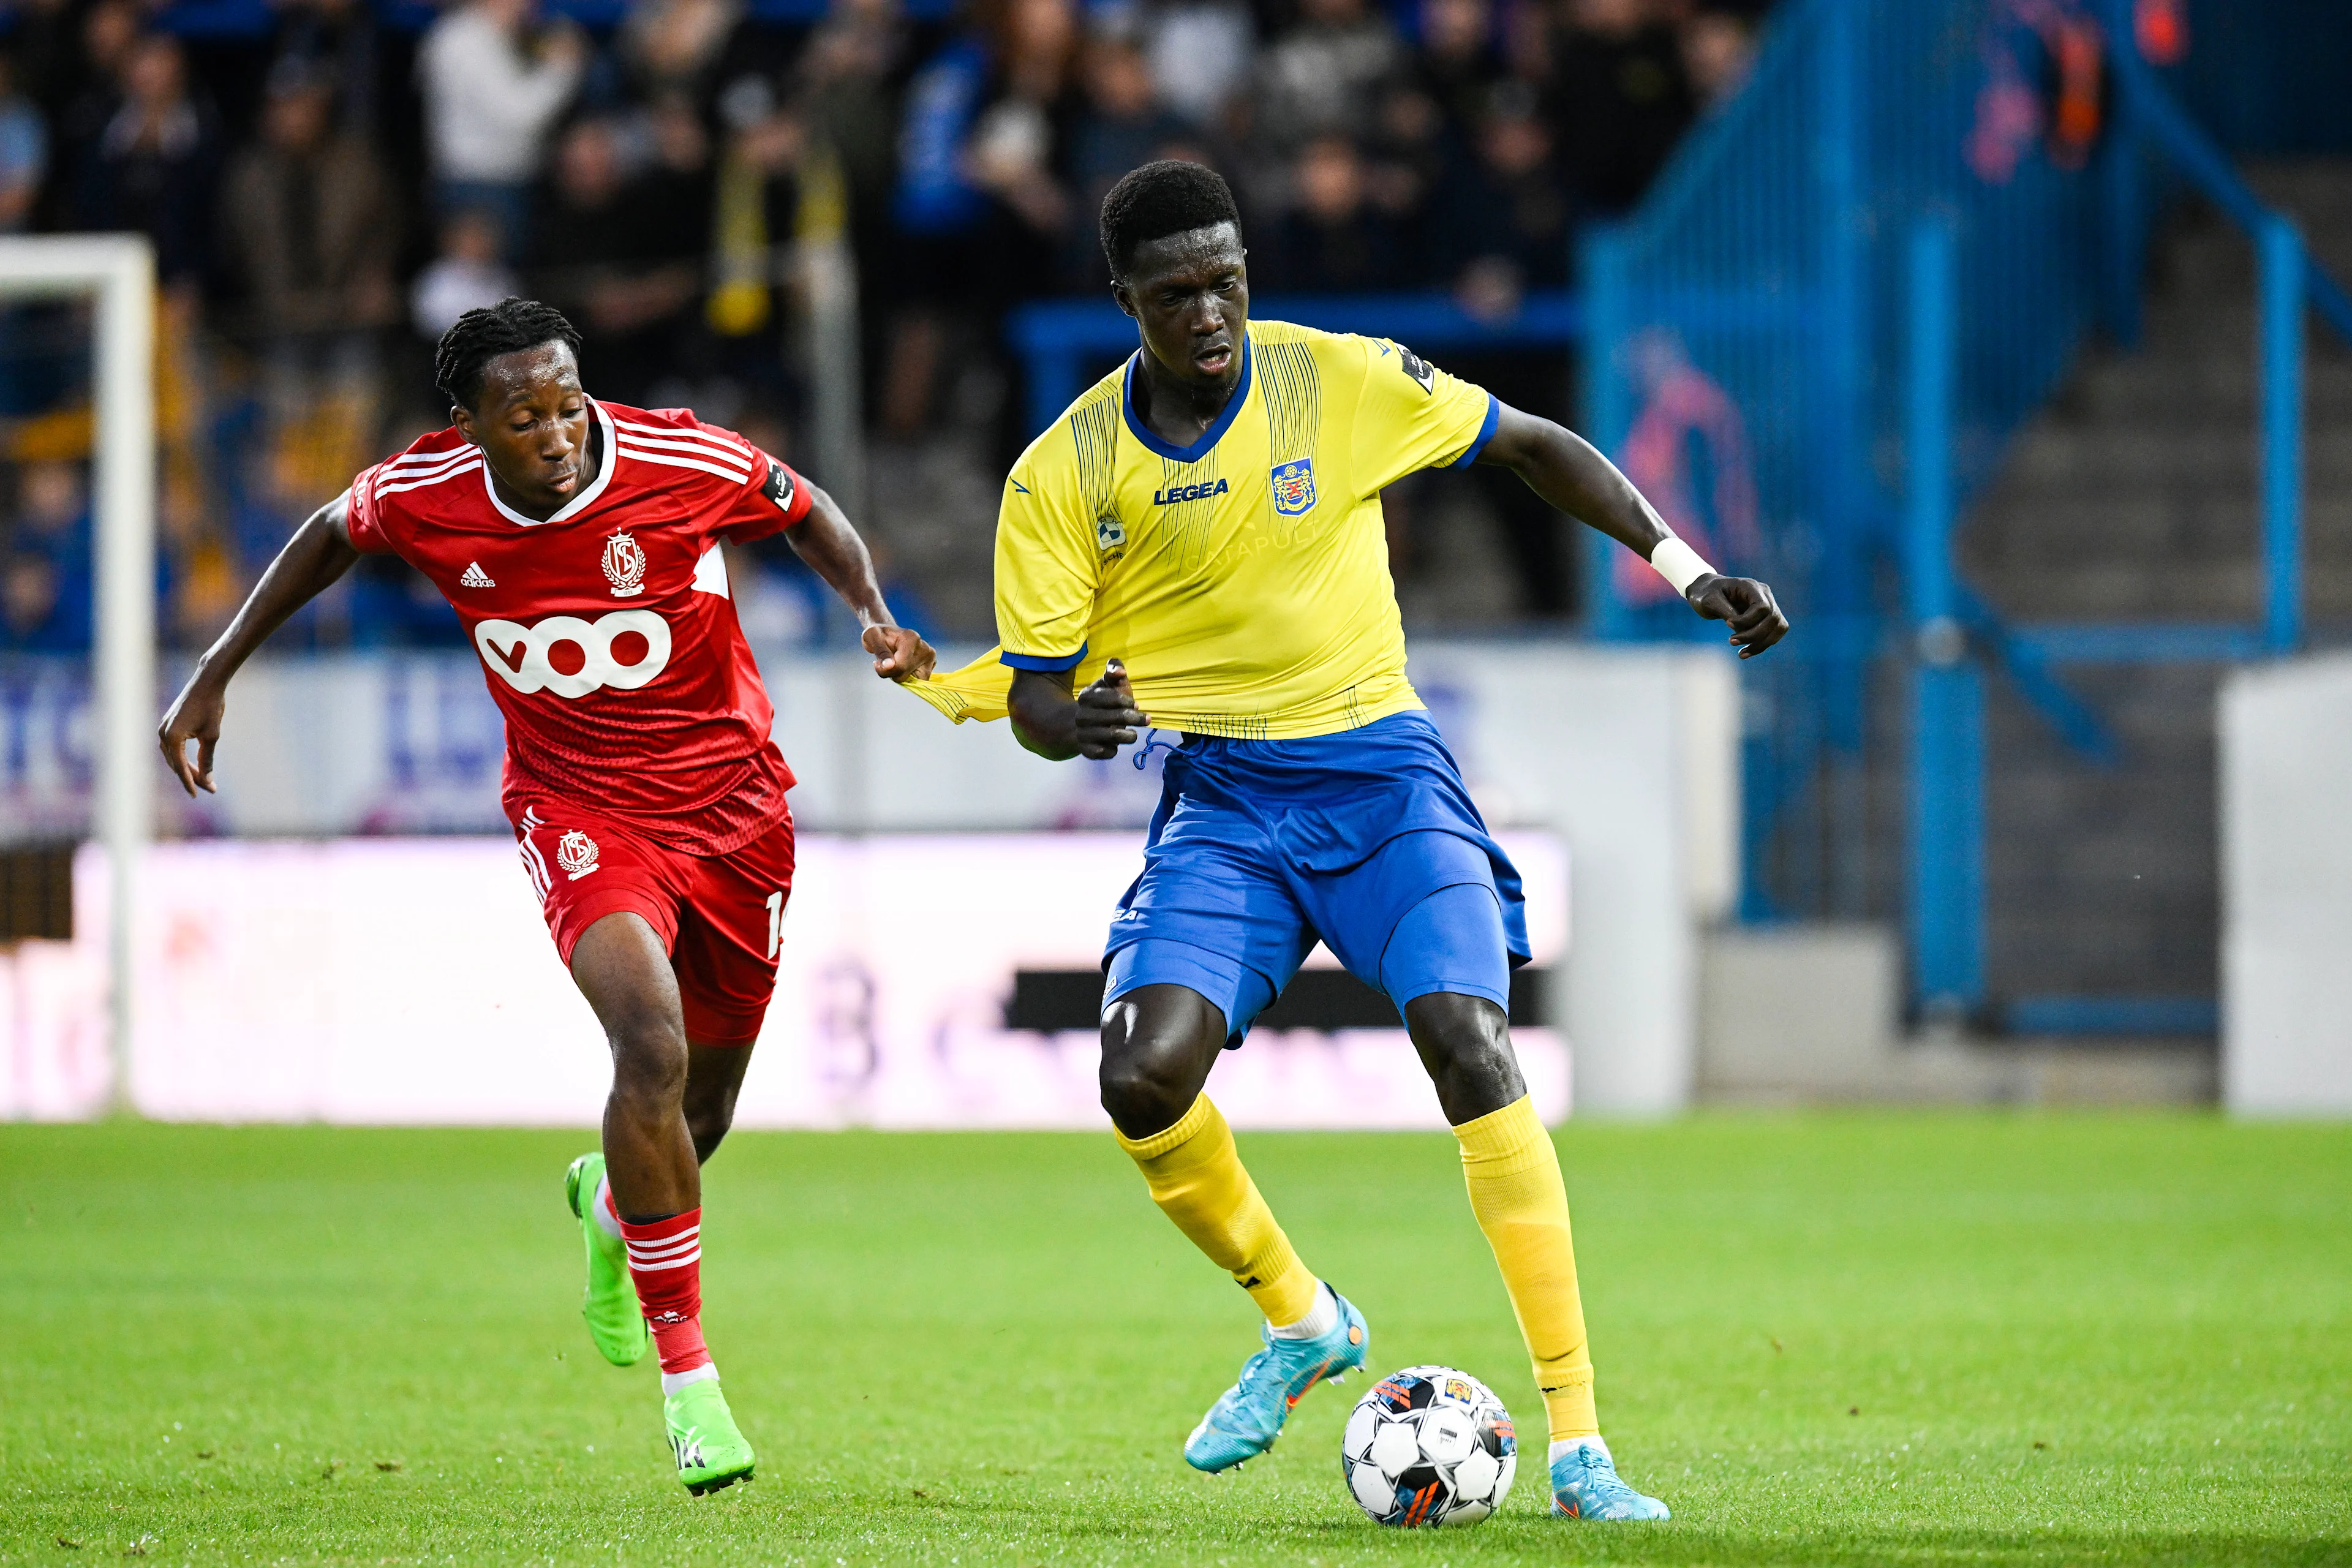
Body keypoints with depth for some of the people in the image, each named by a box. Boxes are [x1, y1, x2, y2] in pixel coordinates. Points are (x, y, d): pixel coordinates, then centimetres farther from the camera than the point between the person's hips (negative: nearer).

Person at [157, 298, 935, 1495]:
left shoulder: (686, 463, -19)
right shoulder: (427, 495, -14)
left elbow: (807, 513, 2)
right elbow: (331, 535, 9)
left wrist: (876, 616, -15)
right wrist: (216, 673, 11)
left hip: (731, 800, 1)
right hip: (578, 809, -1)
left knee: (698, 1114, 12)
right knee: (653, 1047, -27)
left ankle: (611, 1203, 52)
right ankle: (683, 1365, -15)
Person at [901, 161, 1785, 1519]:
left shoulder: (1345, 383, -6)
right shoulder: (1064, 475, -4)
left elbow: (1532, 448, 8)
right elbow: (1032, 693, 1)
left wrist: (1688, 570, 1)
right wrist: (1073, 720, -24)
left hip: (1376, 764, -1)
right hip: (1218, 795, 1)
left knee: (1471, 1047, -22)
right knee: (1145, 1078, -20)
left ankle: (1580, 1444, -19)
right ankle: (1302, 1322, 12)